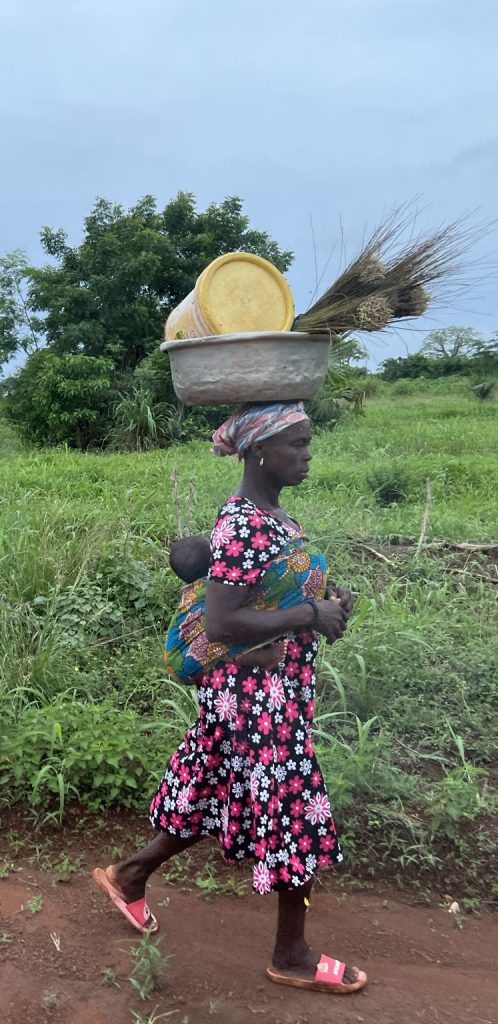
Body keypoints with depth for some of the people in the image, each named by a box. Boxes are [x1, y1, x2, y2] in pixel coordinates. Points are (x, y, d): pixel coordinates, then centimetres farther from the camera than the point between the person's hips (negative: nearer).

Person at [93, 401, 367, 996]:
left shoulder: (266, 513, 6)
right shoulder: (244, 526, -24)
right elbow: (221, 623, -28)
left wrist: (320, 604, 2)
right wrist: (309, 616, -22)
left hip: (271, 689, 10)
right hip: (259, 694, -10)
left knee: (217, 797, 22)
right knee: (294, 812, 6)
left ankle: (129, 875, 41)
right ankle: (291, 957, 27)